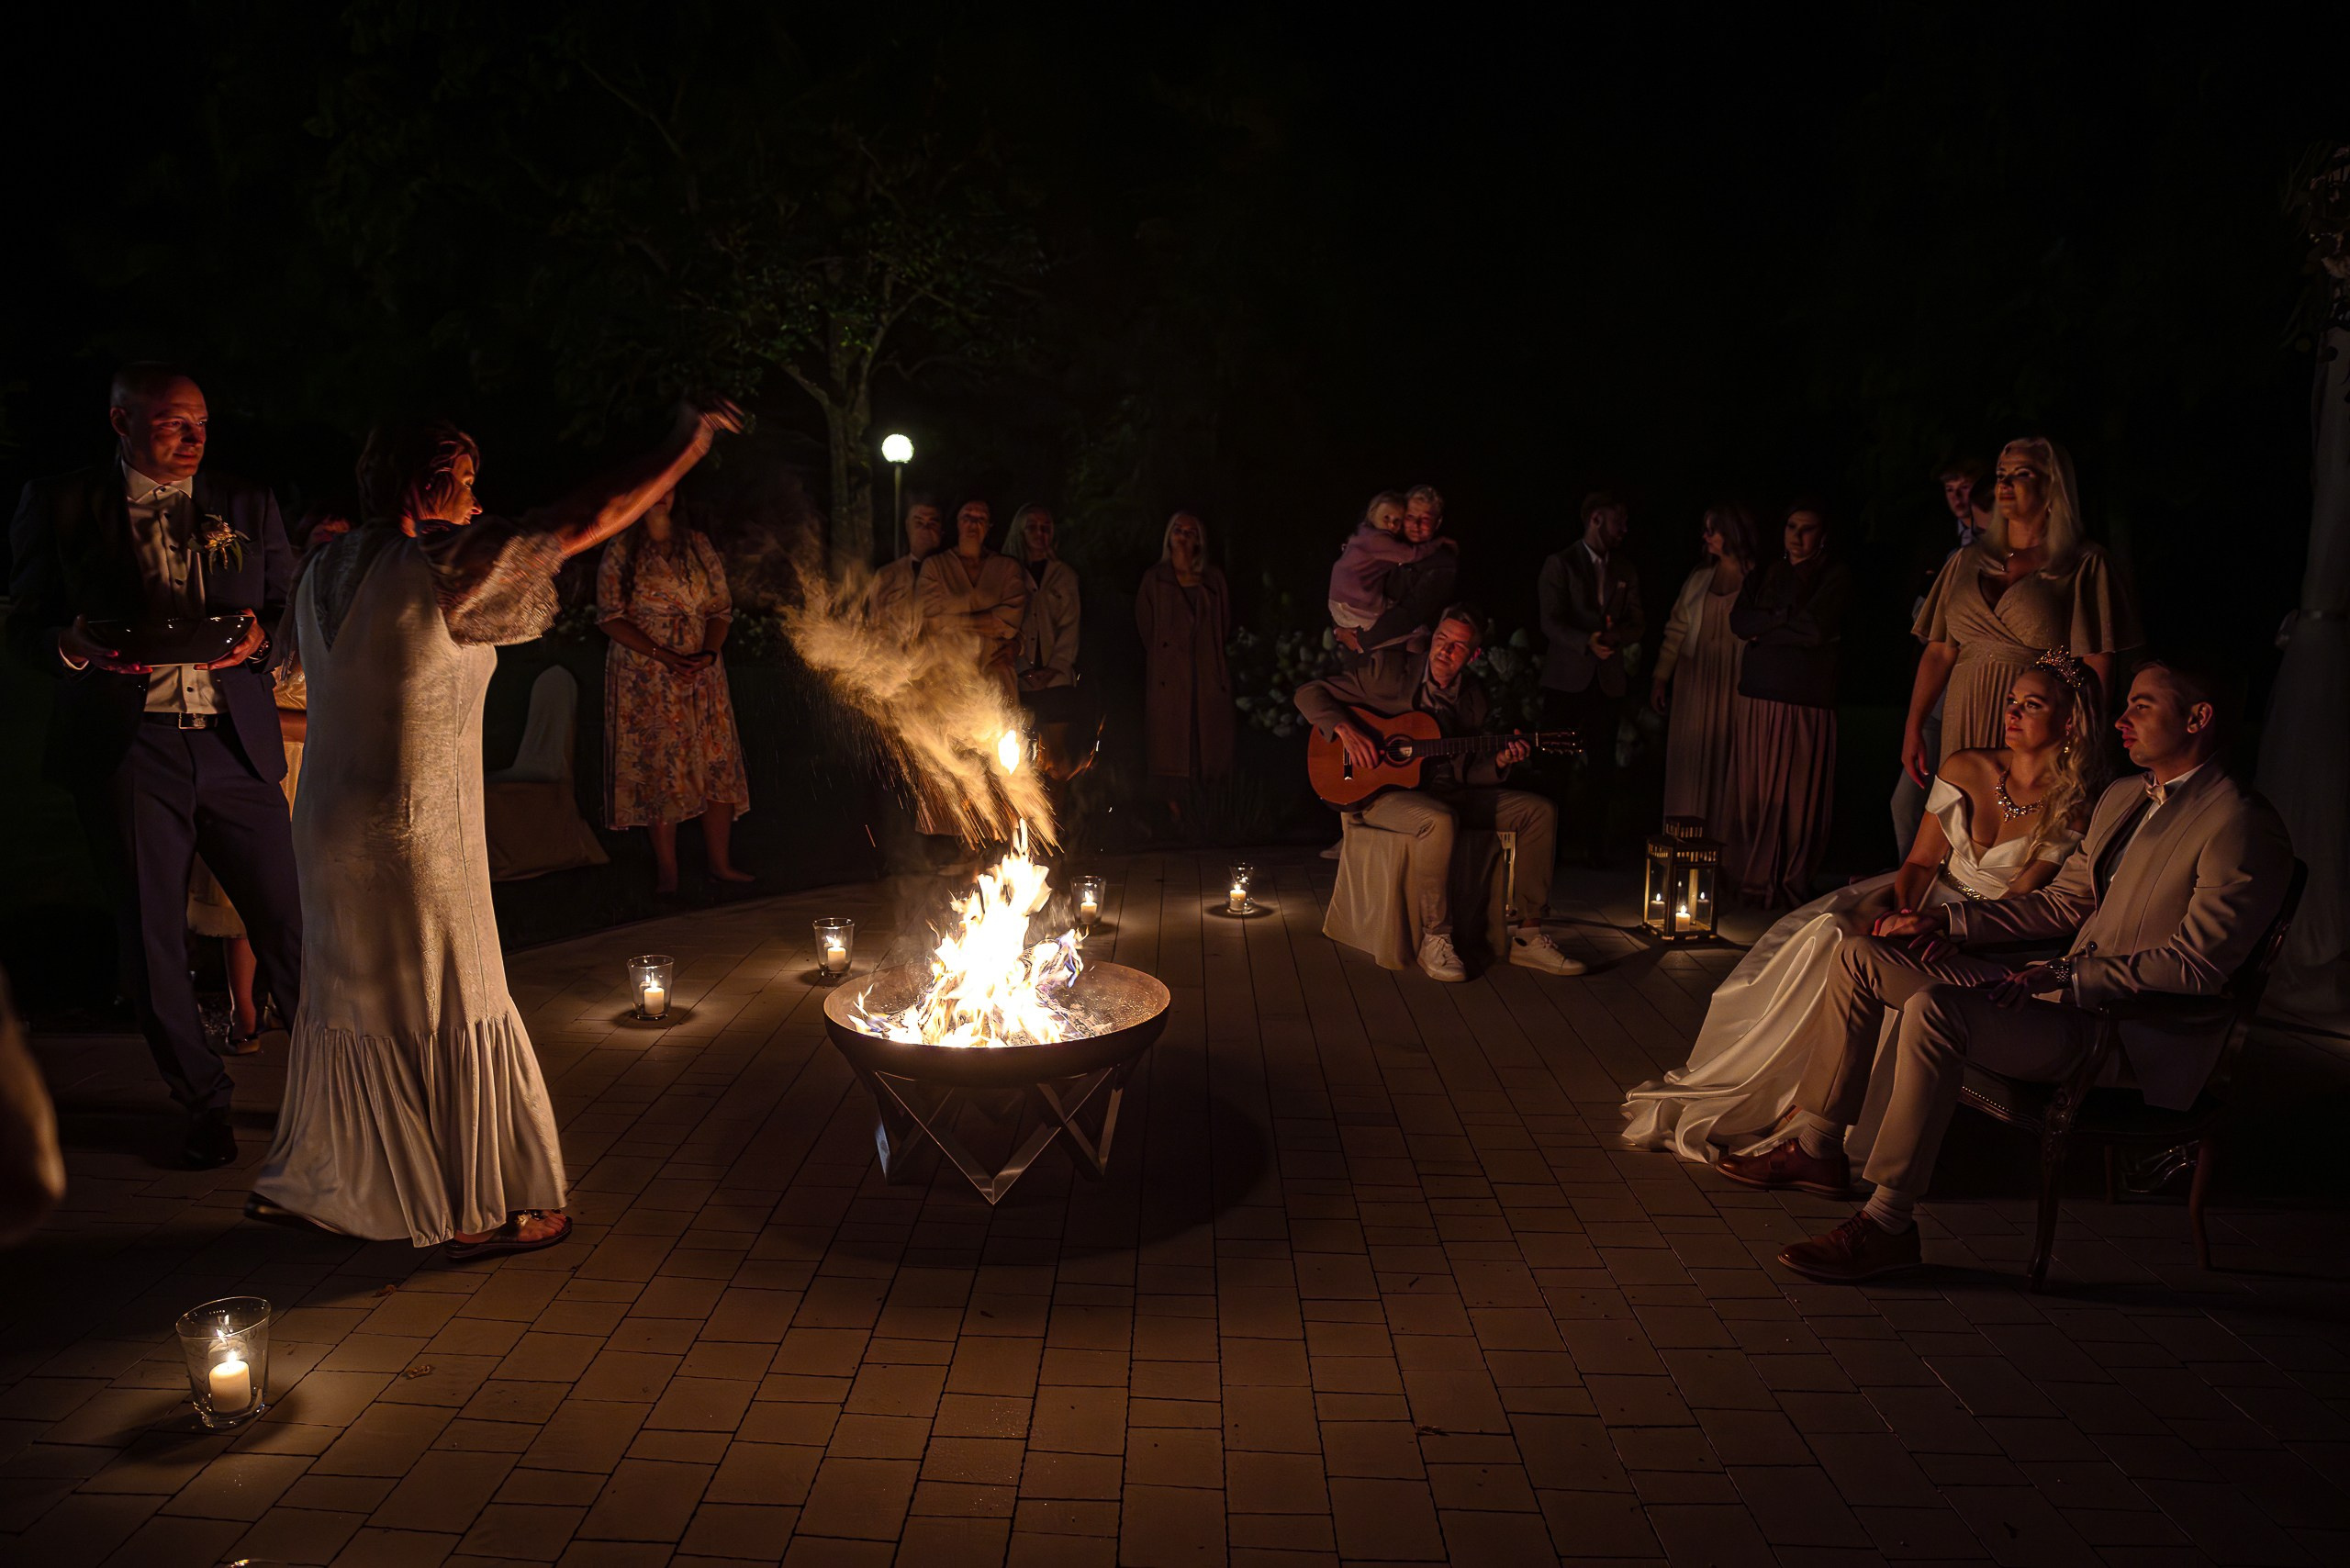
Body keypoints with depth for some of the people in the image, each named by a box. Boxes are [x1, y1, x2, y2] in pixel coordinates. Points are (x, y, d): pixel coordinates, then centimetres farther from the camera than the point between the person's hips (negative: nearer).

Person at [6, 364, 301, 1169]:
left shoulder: (247, 505, 10)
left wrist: (259, 634, -8)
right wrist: (76, 644, -14)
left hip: (236, 742, 1)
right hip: (128, 749, -1)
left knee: (287, 923, 0)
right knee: (152, 943, 4)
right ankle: (203, 1105, 18)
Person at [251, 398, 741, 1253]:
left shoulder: (324, 571, 8)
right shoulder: (437, 563, -17)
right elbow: (580, 524, -18)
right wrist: (684, 446, -10)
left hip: (331, 822, 8)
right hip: (416, 834, -8)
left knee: (346, 1004, 21)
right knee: (453, 1013, 3)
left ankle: (294, 1181, 35)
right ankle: (478, 1212, 15)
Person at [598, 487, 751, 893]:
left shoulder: (699, 546, 9)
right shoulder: (620, 551, 1)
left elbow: (722, 608, 8)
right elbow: (610, 617, -5)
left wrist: (709, 653, -10)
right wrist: (663, 655, -15)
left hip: (702, 673, 3)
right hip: (645, 676, -3)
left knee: (718, 764, -1)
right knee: (659, 769, -2)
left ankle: (720, 863, 6)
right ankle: (667, 870, 5)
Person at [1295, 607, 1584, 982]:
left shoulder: (1475, 697, 7)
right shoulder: (1389, 668, -6)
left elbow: (1467, 774, 9)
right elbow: (1309, 693, -6)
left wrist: (1499, 763, -12)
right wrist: (1346, 730, -22)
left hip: (1448, 793, 6)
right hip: (1385, 792, -6)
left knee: (1540, 811, -8)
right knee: (1439, 820, -39)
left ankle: (1527, 937, -2)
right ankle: (1434, 940, -23)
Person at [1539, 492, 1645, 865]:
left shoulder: (1626, 571, 14)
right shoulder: (1560, 564, -1)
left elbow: (1638, 622, 11)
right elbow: (1551, 622, -9)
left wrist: (1617, 634, -12)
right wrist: (1587, 642, -26)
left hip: (1608, 680, 4)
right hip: (1567, 678, -4)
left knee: (1601, 765, 1)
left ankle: (1594, 844, 9)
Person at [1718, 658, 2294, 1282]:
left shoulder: (2242, 826, -13)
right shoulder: (2121, 797, 15)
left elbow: (2196, 966, -19)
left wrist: (2062, 976, -25)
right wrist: (1947, 919, 8)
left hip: (2136, 1039, -9)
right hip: (2065, 989, 9)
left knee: (1935, 1008, -34)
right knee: (1861, 957, 2)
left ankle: (1888, 1223, -24)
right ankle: (1816, 1146, 8)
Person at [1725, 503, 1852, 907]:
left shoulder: (1836, 575, 4)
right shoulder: (1764, 574, 18)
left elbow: (1816, 628, -12)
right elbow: (1739, 622, 2)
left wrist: (1764, 627, -1)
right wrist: (1786, 617, -10)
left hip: (1806, 705, -4)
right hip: (1758, 697, 4)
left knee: (1797, 800, -2)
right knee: (1752, 796, 2)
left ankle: (1788, 887, 7)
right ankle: (1751, 883, 11)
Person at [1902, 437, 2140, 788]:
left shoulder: (2085, 565, 0)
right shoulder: (1967, 561, 14)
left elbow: (2095, 667, -6)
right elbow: (1939, 652, 10)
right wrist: (1913, 727, 2)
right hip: (1966, 725, 4)